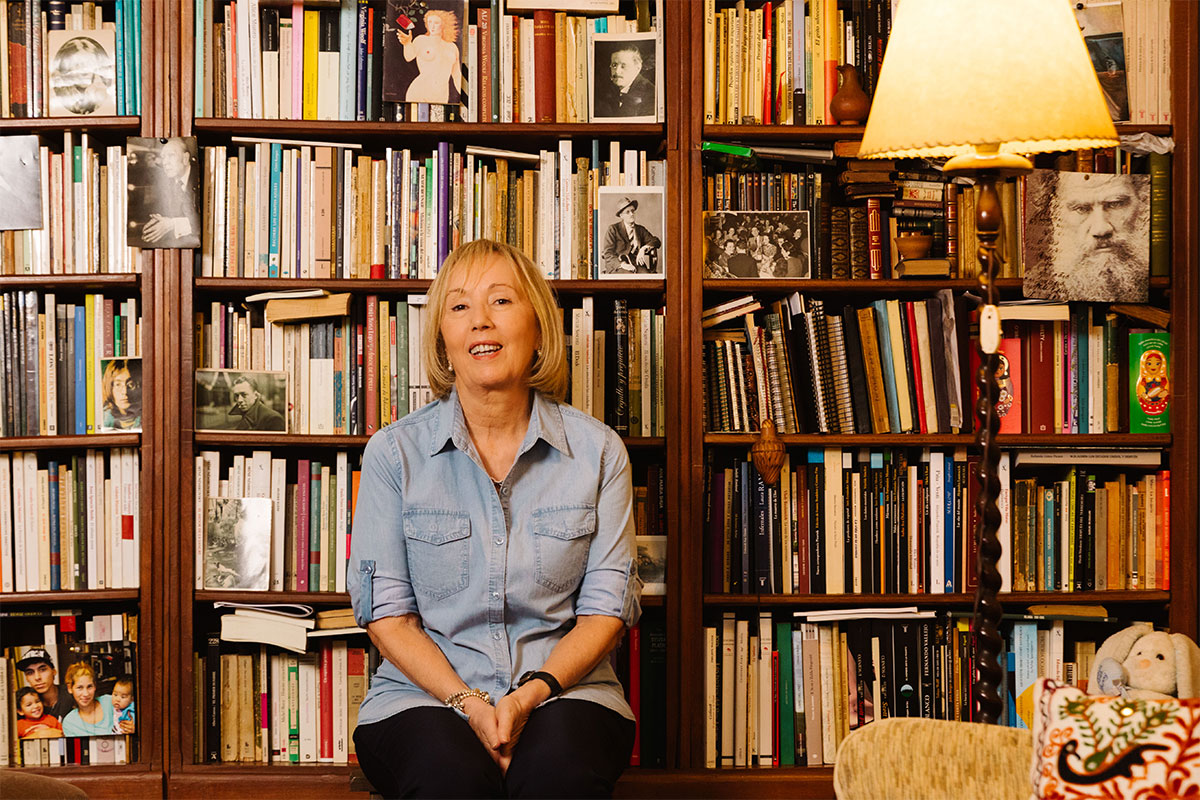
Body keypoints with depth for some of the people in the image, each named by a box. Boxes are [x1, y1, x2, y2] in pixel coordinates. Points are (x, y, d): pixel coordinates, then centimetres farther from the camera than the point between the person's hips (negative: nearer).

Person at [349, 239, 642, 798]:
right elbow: (386, 612, 1)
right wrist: (469, 703, -14)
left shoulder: (597, 449, 5)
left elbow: (607, 606, 3)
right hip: (425, 694, 0)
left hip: (561, 688, 1)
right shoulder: (394, 452, 4)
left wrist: (530, 695, -13)